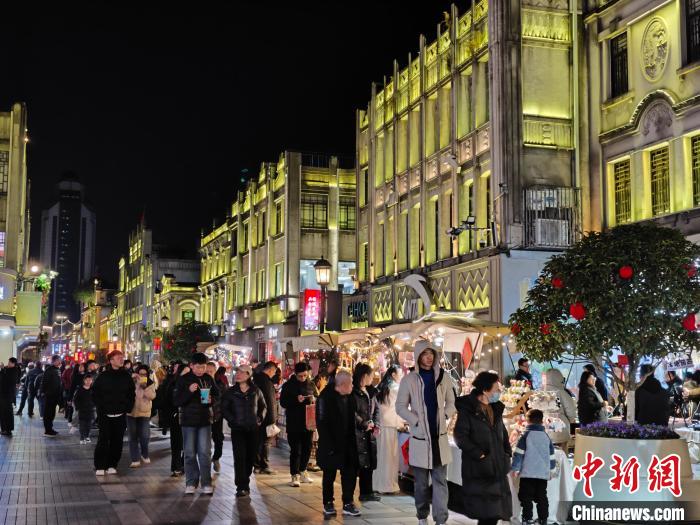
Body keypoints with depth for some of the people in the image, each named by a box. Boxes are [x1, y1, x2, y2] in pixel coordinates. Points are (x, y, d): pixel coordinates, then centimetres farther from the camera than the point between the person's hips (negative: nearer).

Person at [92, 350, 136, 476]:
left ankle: (112, 465, 15)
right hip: (105, 415, -2)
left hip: (120, 415, 2)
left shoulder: (126, 376, 5)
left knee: (117, 441, 4)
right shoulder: (103, 376, -2)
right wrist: (101, 408, -6)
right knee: (103, 440, -2)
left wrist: (127, 408, 1)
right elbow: (95, 394, 2)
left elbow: (131, 395, 11)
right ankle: (100, 466, 7)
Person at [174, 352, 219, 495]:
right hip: (188, 420, -1)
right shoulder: (184, 379, -4)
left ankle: (206, 483, 7)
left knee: (205, 452, 0)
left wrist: (211, 400, -7)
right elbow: (176, 401, -9)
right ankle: (191, 483, 15)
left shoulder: (208, 379, 4)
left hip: (205, 420, 1)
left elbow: (217, 395, 16)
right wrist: (189, 391, -23)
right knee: (190, 454, 5)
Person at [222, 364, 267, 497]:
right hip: (238, 429, -2)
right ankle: (241, 487, -9)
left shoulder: (256, 391, 5)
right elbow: (224, 408, 4)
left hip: (253, 429, 2)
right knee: (240, 456, -11)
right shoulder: (231, 392, 1)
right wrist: (232, 420, -6)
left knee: (251, 456, 7)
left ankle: (245, 482, 23)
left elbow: (263, 406, 18)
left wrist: (260, 419, 6)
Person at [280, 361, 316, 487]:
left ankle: (302, 471, 28)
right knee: (295, 450, -4)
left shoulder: (310, 384, 8)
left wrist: (313, 400, -8)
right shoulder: (288, 385, -3)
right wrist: (296, 400, -21)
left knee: (307, 448, 12)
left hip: (308, 422, 4)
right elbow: (283, 402, -6)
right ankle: (295, 475, 2)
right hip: (294, 423, -4)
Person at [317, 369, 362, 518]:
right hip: (331, 444, -5)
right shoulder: (326, 397, -16)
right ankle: (328, 504, 20)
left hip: (347, 444, 5)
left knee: (350, 472, 5)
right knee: (329, 475, 8)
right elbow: (321, 422, -17)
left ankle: (348, 504, 14)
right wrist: (329, 445, -19)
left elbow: (352, 419, 10)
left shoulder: (350, 397, 3)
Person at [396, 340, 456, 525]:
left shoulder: (443, 377, 4)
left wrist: (445, 416, -5)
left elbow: (451, 402, 13)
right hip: (420, 436, -1)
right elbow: (400, 406, -1)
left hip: (439, 435, 1)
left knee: (440, 480, 0)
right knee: (421, 482, 9)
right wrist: (416, 421, -10)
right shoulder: (409, 379, -4)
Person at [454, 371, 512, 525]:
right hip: (479, 471, -7)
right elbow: (460, 437, -15)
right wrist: (479, 454, -17)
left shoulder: (496, 409, 14)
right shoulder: (467, 410, -10)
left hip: (498, 469, 7)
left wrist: (507, 453, 13)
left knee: (496, 511, 9)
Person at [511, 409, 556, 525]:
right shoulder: (546, 436, 7)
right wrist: (551, 469, 26)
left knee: (526, 497, 0)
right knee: (541, 497, 10)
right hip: (543, 473, 4)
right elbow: (551, 455, 14)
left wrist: (515, 468, -3)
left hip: (528, 473, -4)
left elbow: (518, 453, -8)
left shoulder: (525, 435, -5)